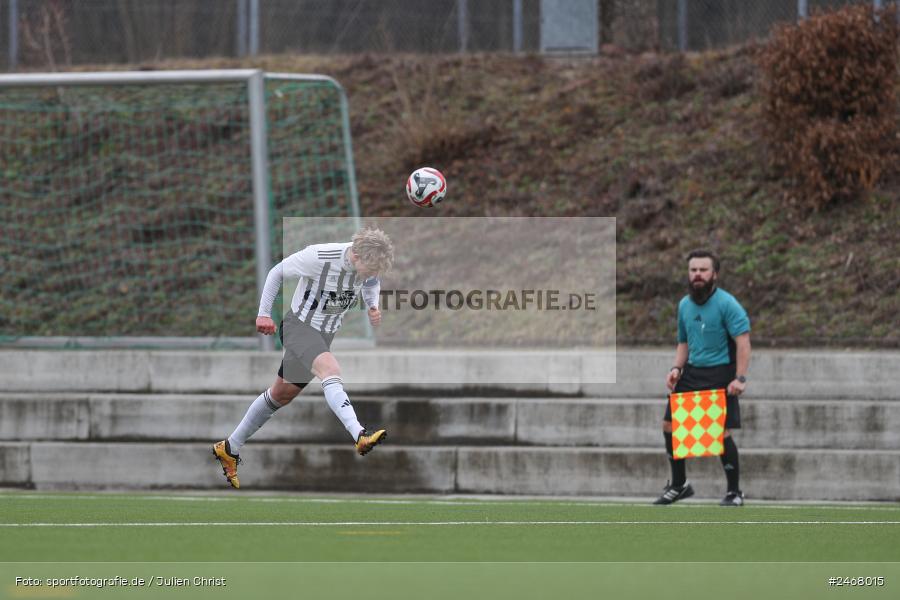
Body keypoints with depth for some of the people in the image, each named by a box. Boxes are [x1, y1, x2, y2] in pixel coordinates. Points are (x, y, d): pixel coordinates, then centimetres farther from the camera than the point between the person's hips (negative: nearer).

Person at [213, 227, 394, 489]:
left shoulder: (371, 262, -9)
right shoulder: (319, 256, -26)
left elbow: (372, 283, 17)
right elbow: (278, 271, -10)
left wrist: (373, 305, -4)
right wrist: (264, 313, -7)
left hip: (325, 335, 7)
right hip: (299, 326, -7)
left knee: (282, 394, 16)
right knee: (329, 368, -34)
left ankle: (230, 448, 30)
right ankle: (360, 436, -51)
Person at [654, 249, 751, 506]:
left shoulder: (727, 304, -12)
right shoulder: (684, 305, 10)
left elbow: (743, 341, -16)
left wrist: (740, 378, -24)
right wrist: (676, 368, 5)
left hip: (719, 375, -7)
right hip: (691, 373, 7)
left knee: (721, 433, -10)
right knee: (669, 426, 6)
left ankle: (734, 492, 5)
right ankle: (679, 485, 23)